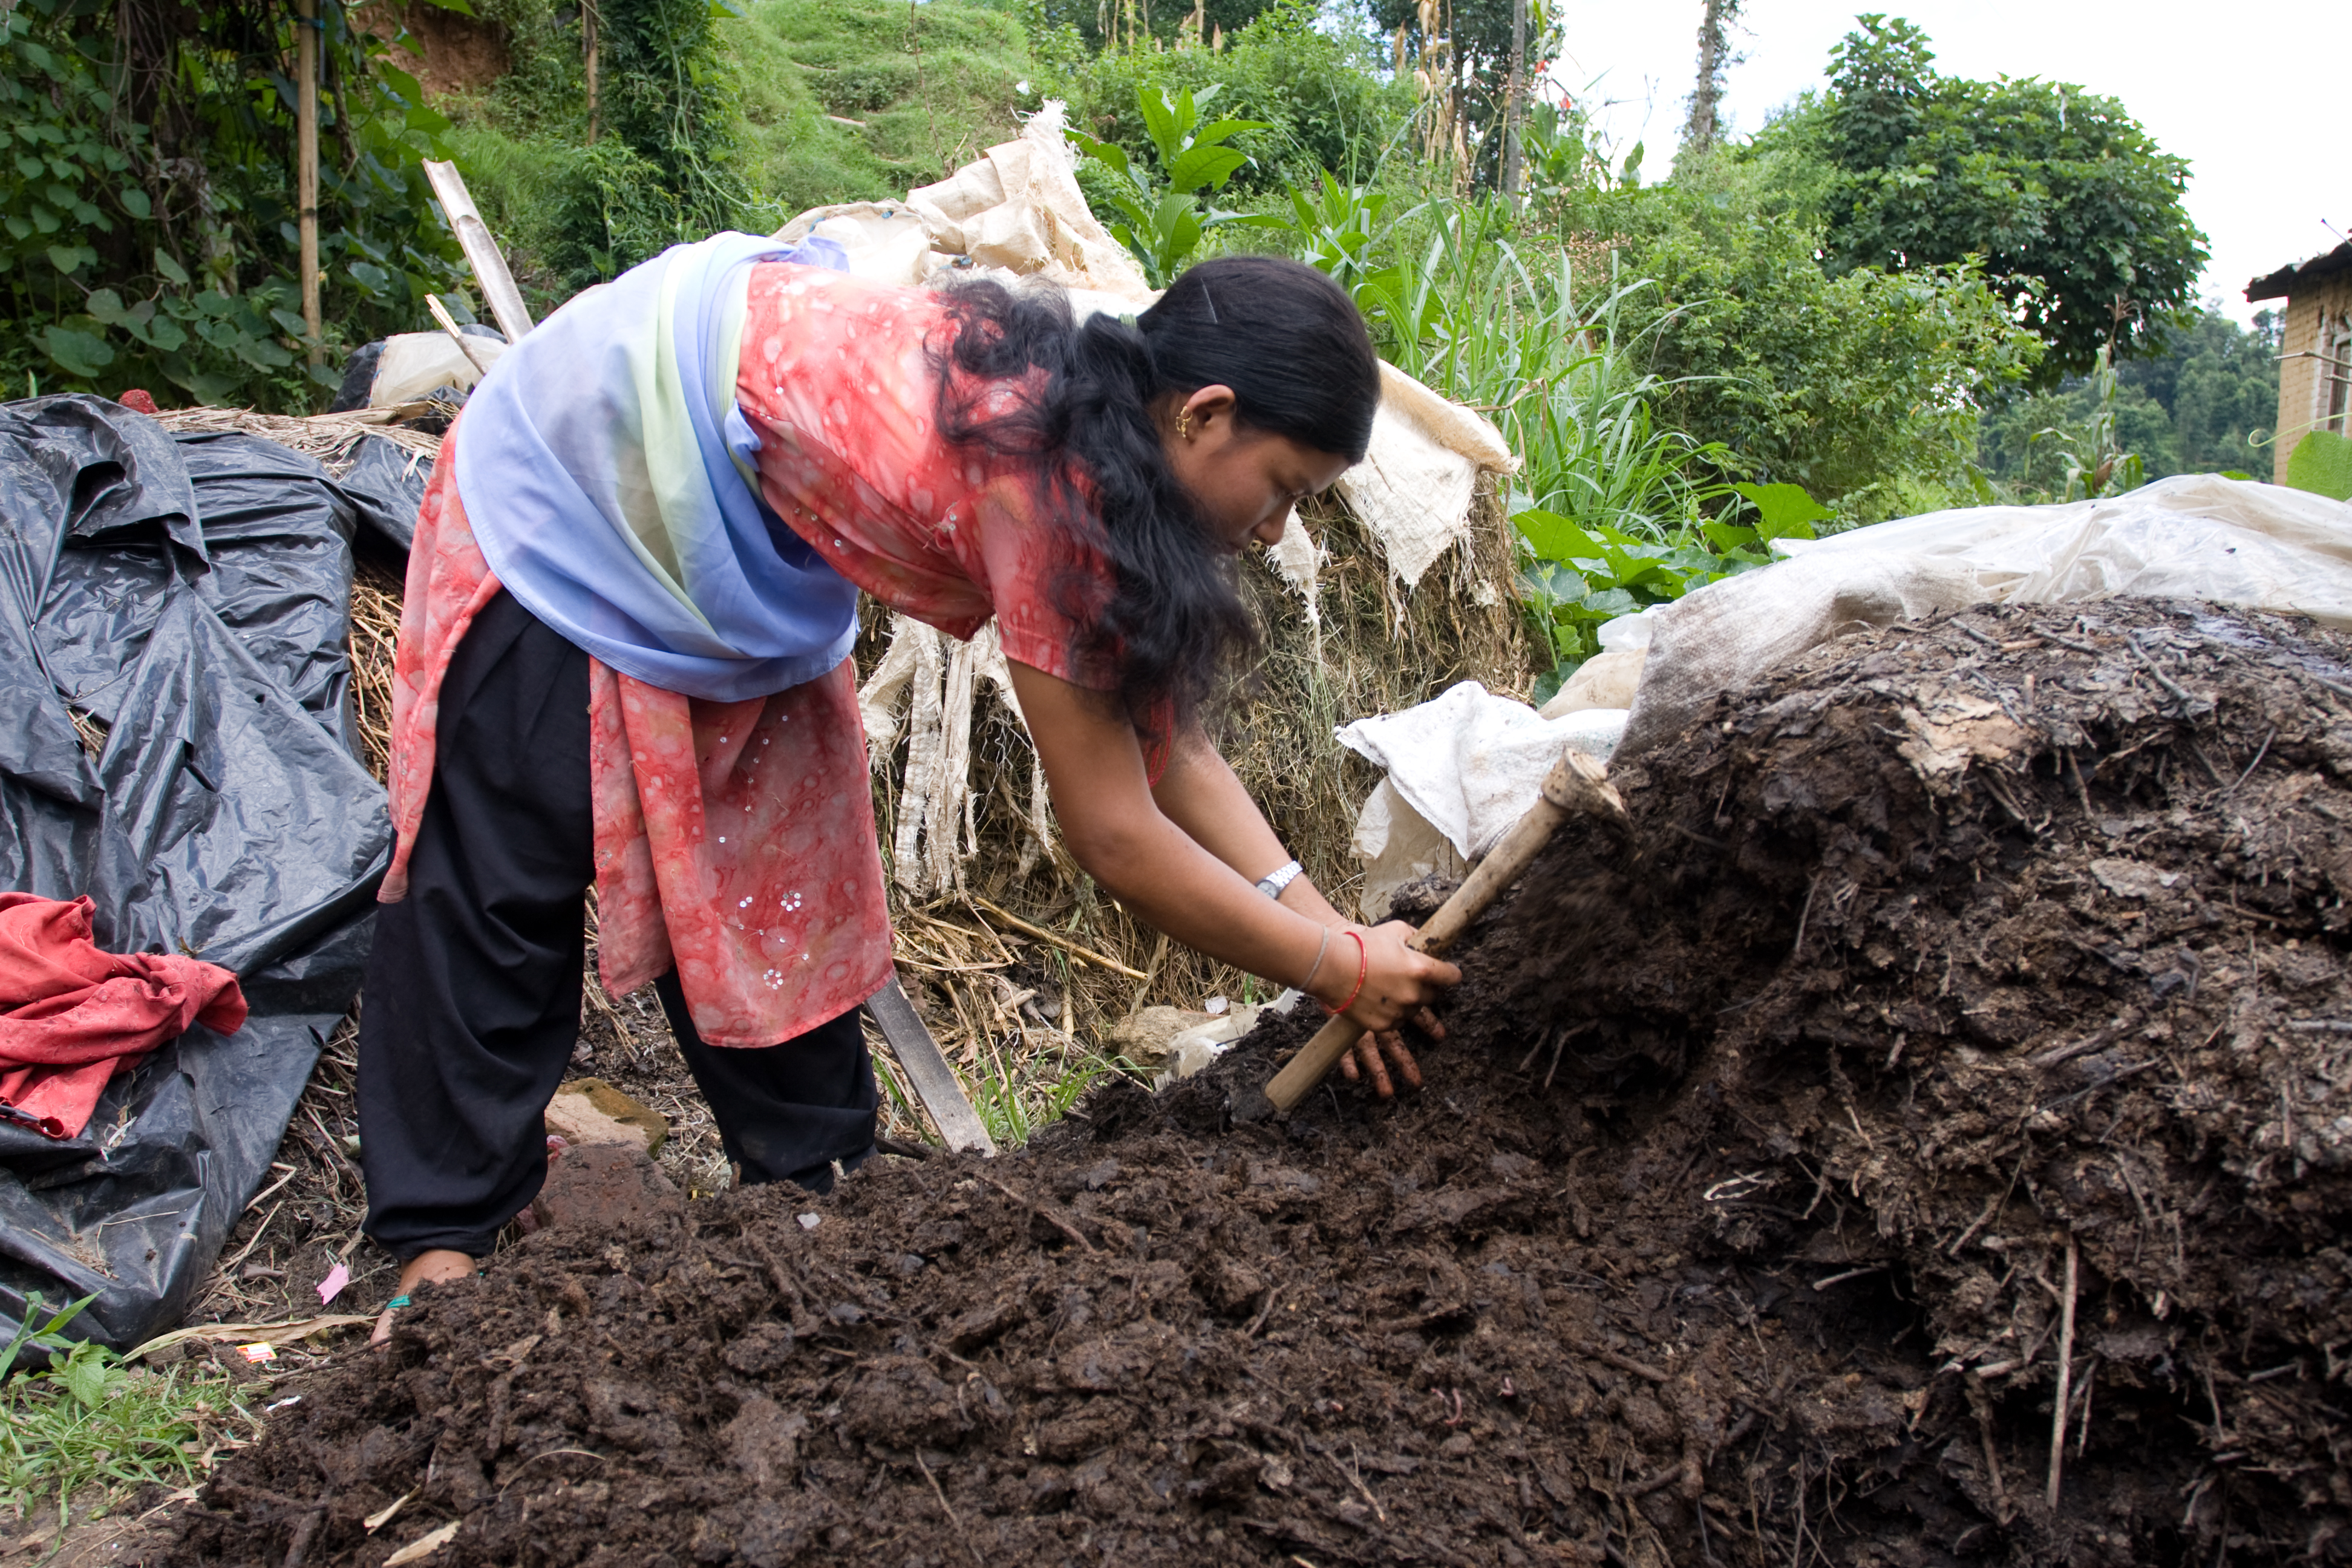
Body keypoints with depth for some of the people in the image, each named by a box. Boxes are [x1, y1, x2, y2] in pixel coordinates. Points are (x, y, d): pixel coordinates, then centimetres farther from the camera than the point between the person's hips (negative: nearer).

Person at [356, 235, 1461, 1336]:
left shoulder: (1087, 416, -10)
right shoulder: (1047, 483, -36)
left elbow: (1163, 741, -4)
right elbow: (1113, 838, -29)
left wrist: (1323, 924, -10)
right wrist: (1338, 967, -18)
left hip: (735, 553, 9)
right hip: (564, 492, -8)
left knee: (780, 884, 9)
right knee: (503, 883, -5)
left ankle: (819, 1185, 19)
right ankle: (440, 1241, 8)